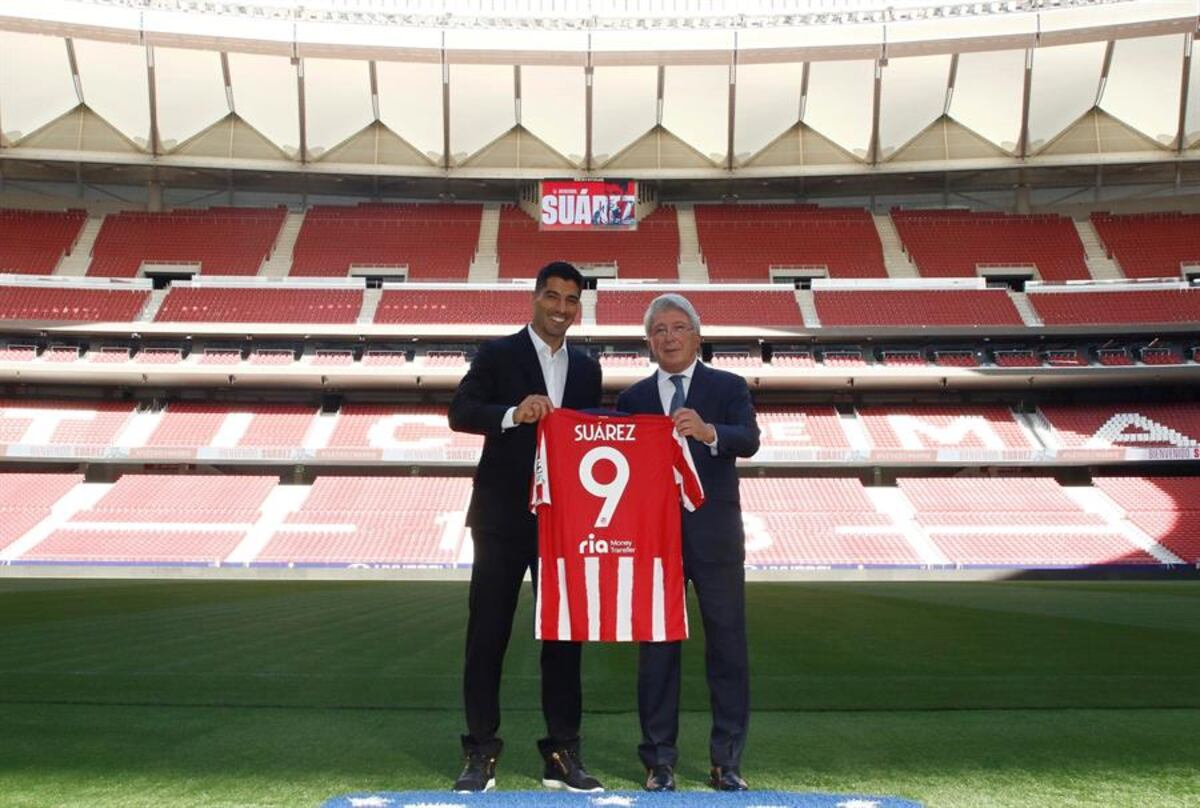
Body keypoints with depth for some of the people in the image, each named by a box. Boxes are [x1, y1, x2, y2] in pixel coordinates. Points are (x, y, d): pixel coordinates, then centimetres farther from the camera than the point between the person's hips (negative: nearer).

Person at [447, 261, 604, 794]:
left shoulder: (587, 369, 13)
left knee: (564, 635, 7)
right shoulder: (498, 354, 1)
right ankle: (481, 754, 13)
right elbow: (459, 412, -11)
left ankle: (562, 754, 17)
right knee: (487, 634, 2)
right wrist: (513, 413, -27)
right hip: (503, 517, -3)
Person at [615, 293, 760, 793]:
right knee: (656, 648, 6)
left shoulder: (729, 388, 3)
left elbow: (749, 441, -14)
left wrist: (708, 431, -34)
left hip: (715, 537, -1)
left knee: (727, 646, 4)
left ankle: (727, 761, 15)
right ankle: (660, 761, 16)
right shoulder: (632, 399, 9)